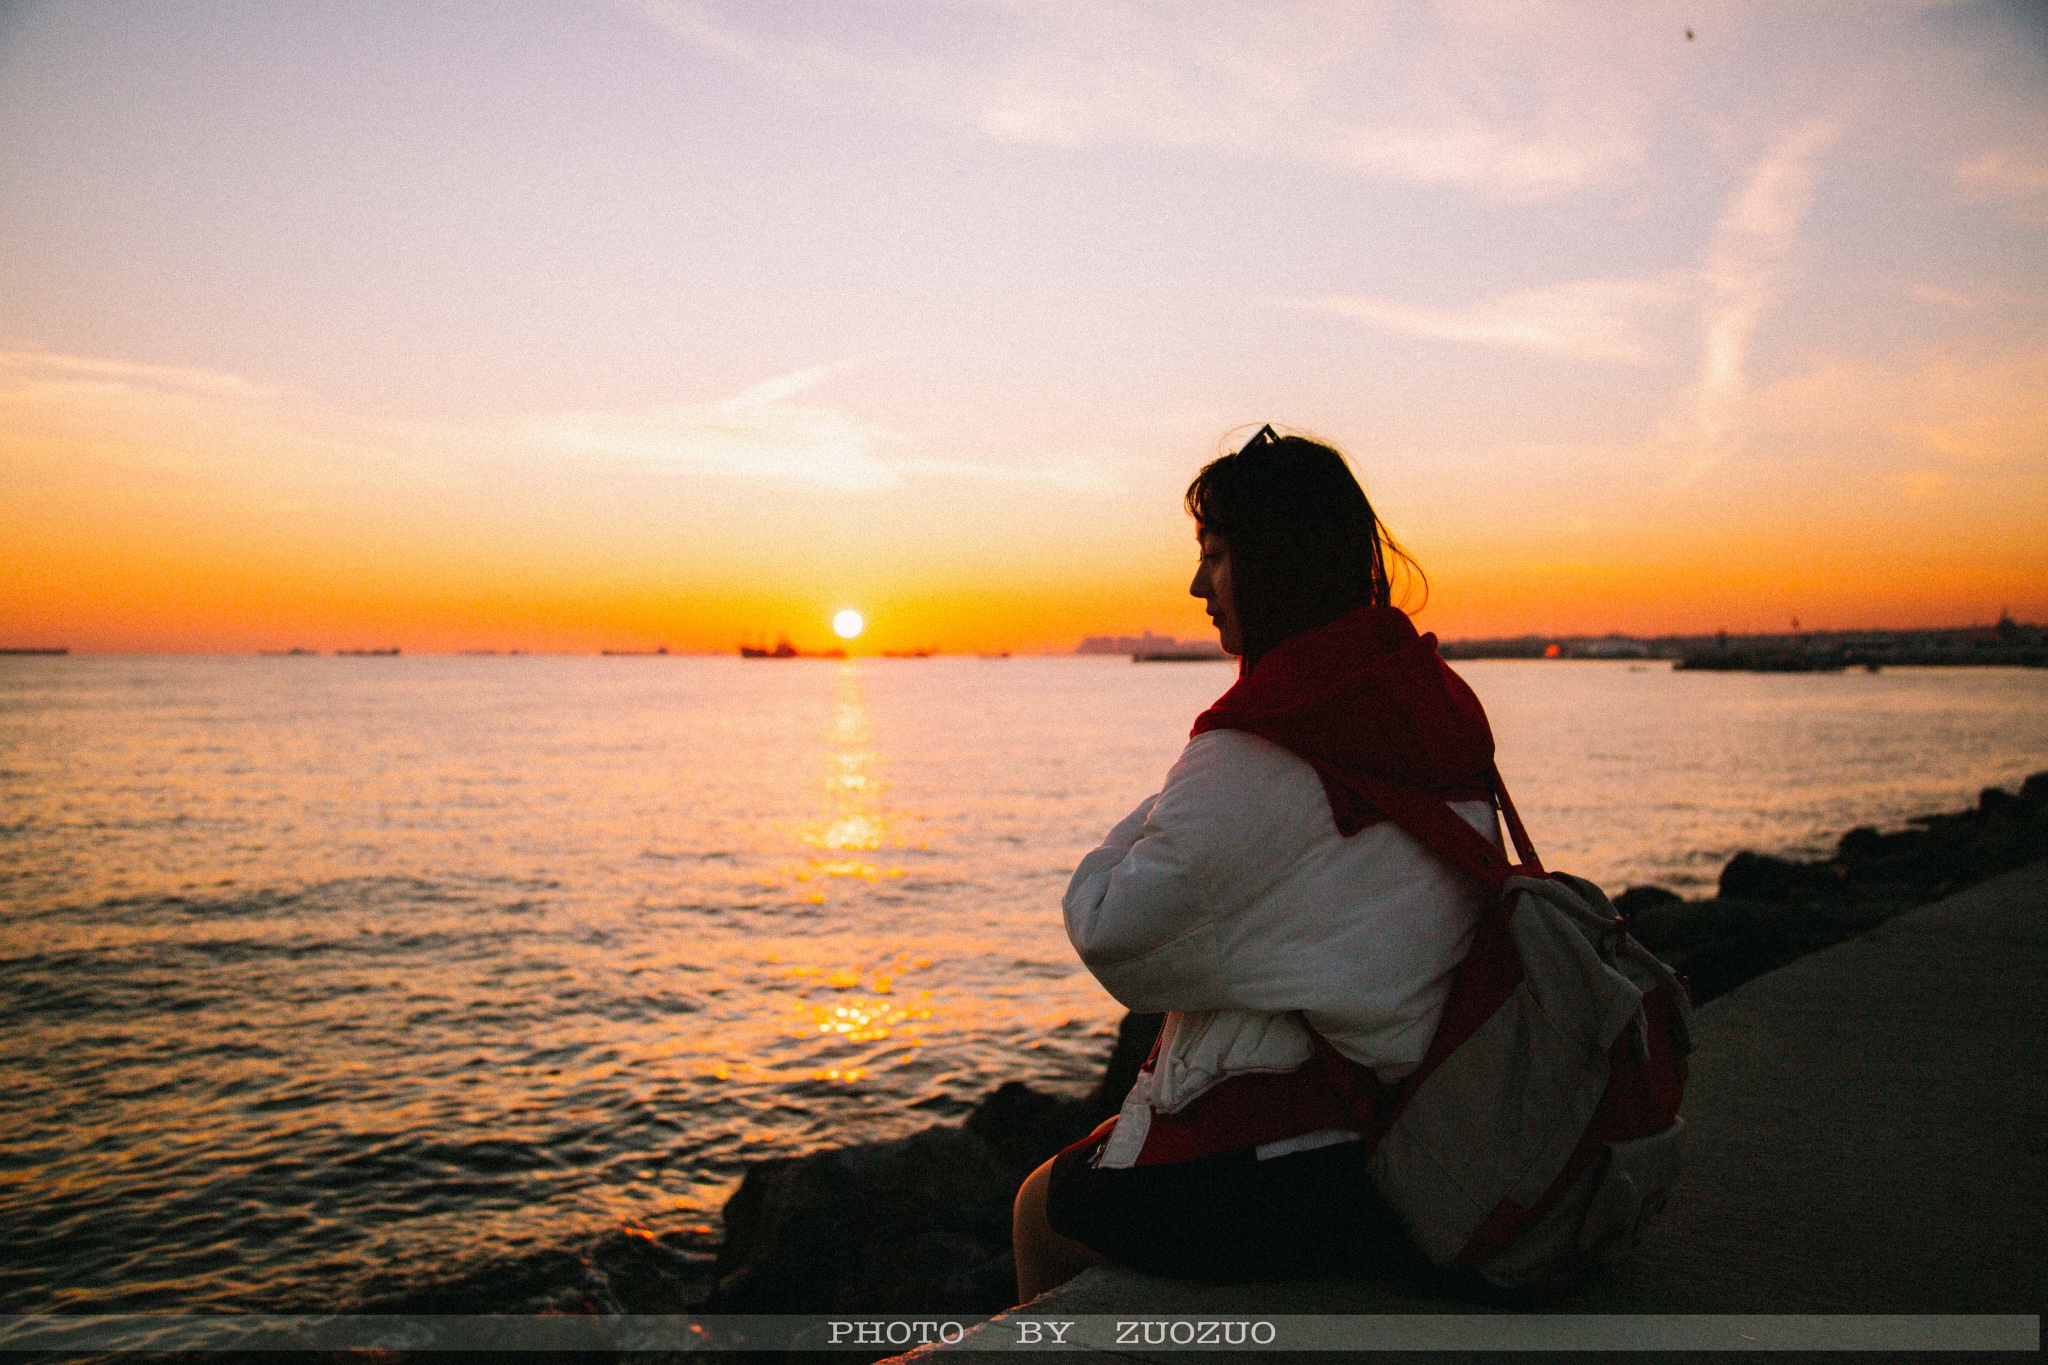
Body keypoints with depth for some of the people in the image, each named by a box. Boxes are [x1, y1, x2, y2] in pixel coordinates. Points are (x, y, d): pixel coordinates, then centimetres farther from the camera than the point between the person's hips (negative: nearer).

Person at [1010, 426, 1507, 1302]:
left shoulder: (1254, 755, -23)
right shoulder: (1438, 705, 3)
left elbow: (1114, 937, -16)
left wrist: (1151, 819, -1)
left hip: (1298, 1174, -9)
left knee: (1041, 1210, 17)